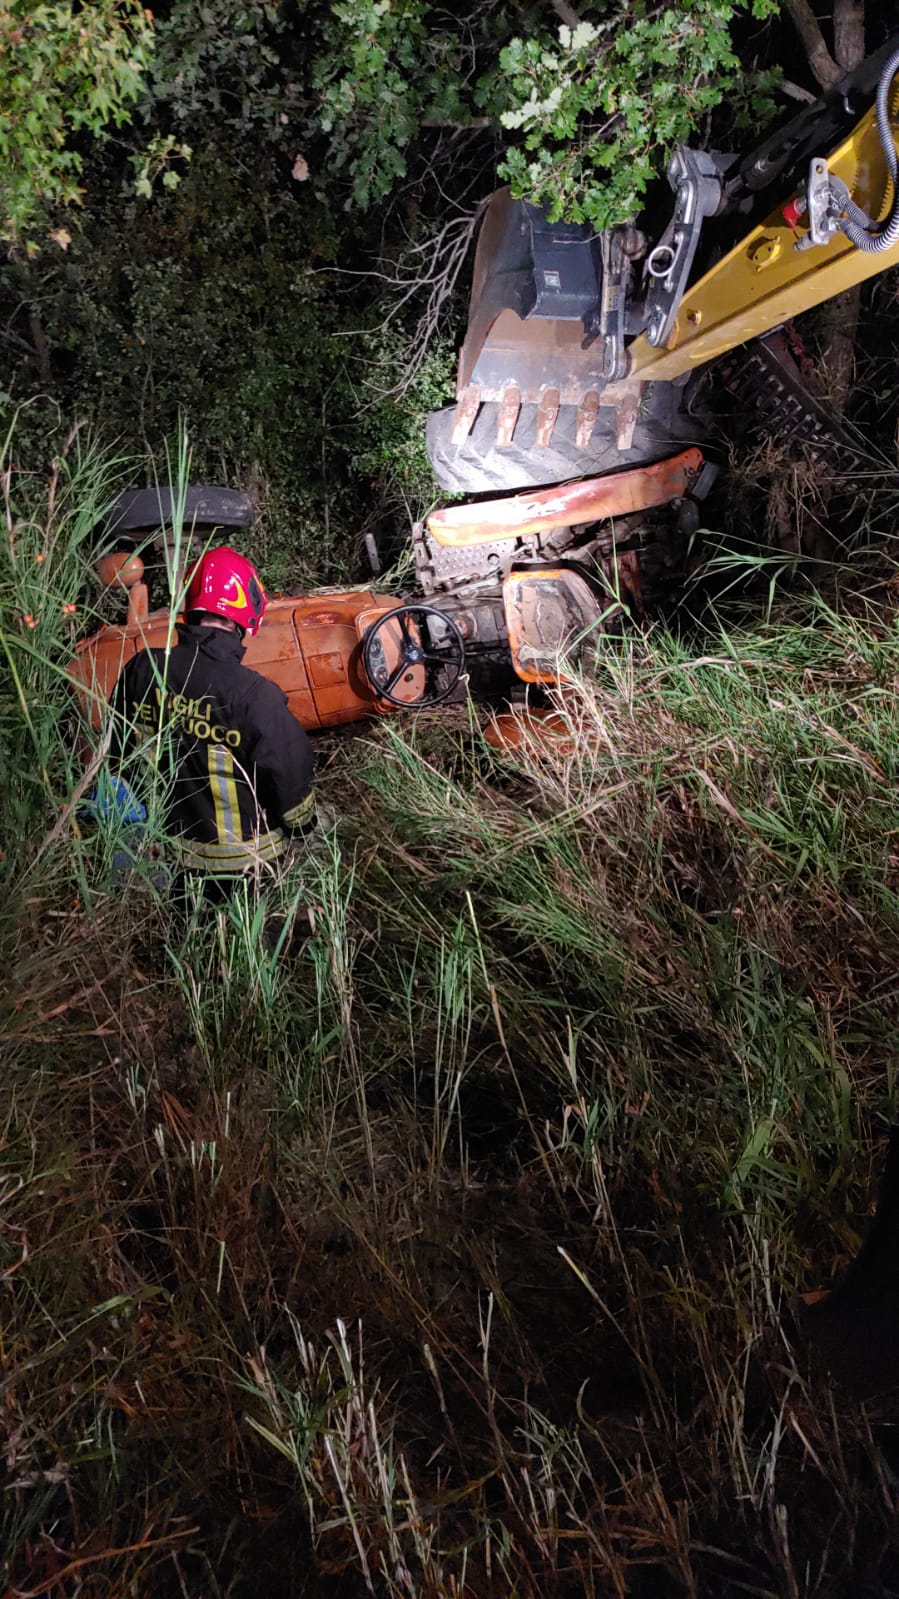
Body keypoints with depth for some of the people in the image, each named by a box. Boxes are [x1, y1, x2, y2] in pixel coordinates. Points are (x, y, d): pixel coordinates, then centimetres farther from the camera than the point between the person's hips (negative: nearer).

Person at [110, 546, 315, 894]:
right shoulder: (254, 696, -29)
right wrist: (303, 824, 3)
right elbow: (289, 772, -18)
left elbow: (120, 748, 2)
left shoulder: (140, 671, -13)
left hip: (168, 840, 4)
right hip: (242, 856, -4)